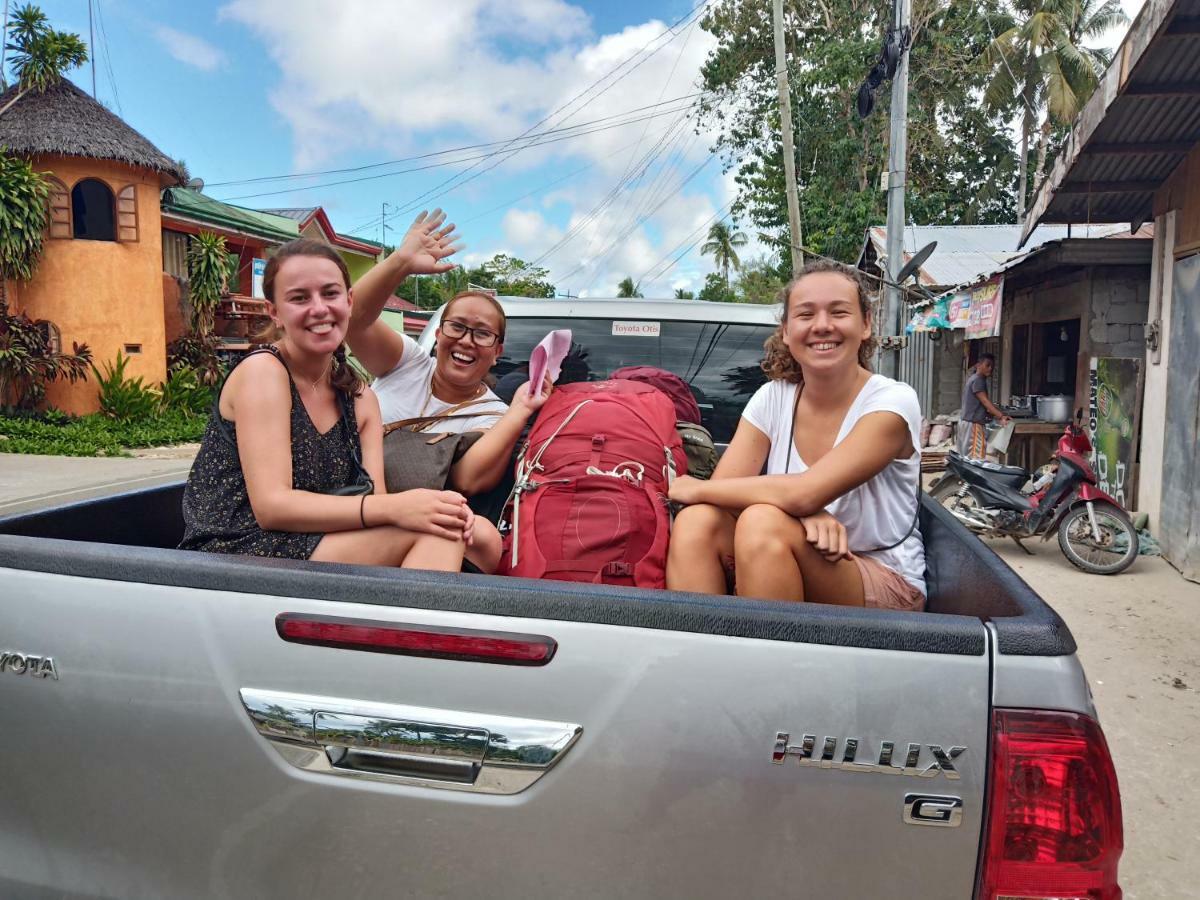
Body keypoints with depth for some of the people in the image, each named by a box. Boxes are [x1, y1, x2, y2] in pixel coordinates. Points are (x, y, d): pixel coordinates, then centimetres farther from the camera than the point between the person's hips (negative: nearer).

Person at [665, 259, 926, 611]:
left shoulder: (892, 401, -14)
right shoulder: (772, 398, 0)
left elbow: (803, 493, -27)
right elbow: (724, 488, -10)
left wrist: (696, 488, -16)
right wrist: (802, 512, -29)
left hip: (886, 583, -3)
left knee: (763, 523, -31)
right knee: (697, 521, -24)